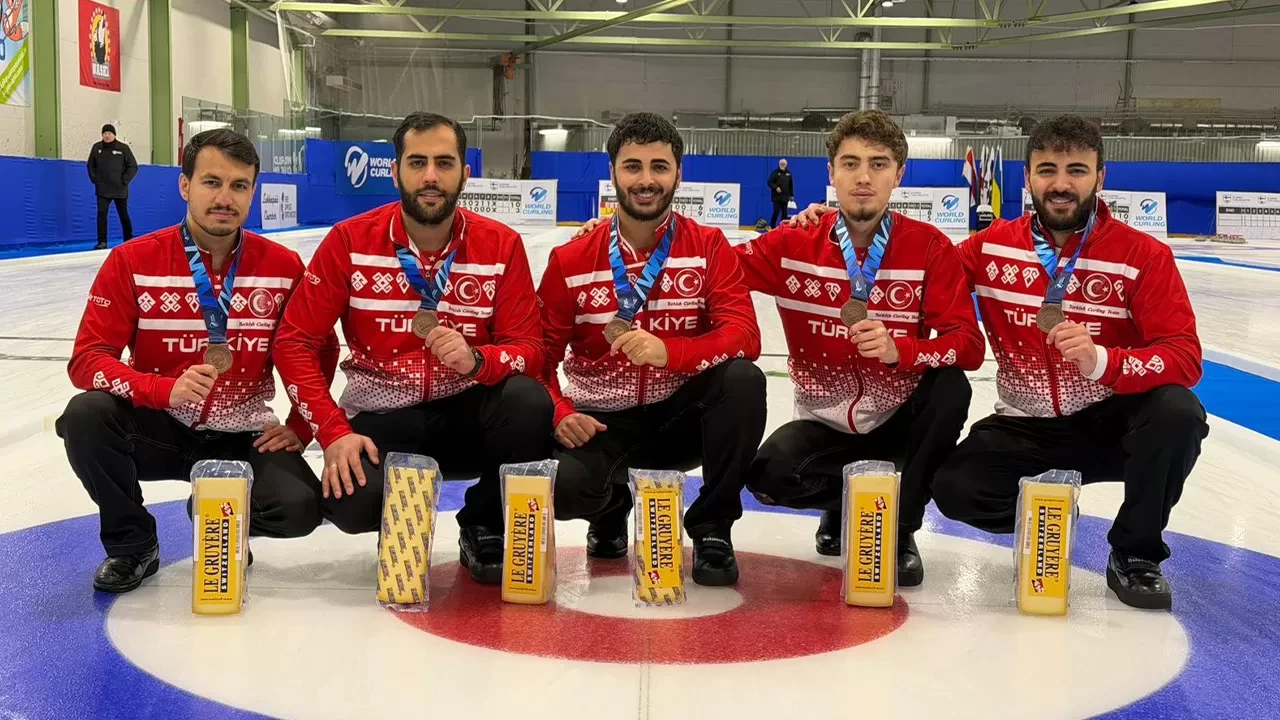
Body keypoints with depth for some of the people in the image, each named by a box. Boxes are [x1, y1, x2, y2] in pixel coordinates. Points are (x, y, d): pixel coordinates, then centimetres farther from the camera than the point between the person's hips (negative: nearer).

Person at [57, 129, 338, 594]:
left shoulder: (283, 266, -5)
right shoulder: (133, 262, -10)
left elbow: (319, 351, 8)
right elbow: (87, 359, -14)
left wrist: (301, 426, -3)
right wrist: (165, 389, -31)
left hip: (242, 437, 1)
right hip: (160, 428, 0)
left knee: (299, 508, -25)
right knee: (86, 414, -31)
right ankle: (132, 545, -4)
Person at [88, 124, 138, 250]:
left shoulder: (123, 148, -6)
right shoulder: (97, 148, 2)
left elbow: (133, 167, -3)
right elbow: (91, 165, 13)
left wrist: (124, 181, -10)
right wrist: (94, 179, 1)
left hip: (120, 190, -1)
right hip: (102, 190, 1)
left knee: (124, 215, 11)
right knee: (101, 214, -10)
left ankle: (129, 241, 26)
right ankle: (102, 241, -8)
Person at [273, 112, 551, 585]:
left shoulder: (500, 245, -7)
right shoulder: (350, 241, -9)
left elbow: (528, 349, -8)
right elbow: (294, 342, -8)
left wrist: (476, 360, -31)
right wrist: (334, 432, -19)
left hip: (466, 413, 1)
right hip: (382, 417, -1)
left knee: (529, 402, -31)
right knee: (351, 503, -31)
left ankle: (487, 528, -2)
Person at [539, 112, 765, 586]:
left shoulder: (708, 247, -5)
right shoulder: (571, 260, -4)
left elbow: (743, 337, -16)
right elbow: (539, 355, -1)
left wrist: (669, 351, -34)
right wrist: (560, 414, -21)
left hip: (681, 415, 0)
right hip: (601, 421, 0)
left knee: (744, 379, -31)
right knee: (562, 485, -32)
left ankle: (712, 529, -9)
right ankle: (611, 508, 11)